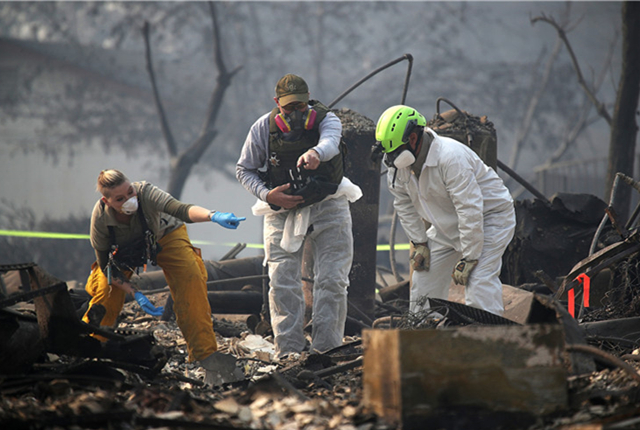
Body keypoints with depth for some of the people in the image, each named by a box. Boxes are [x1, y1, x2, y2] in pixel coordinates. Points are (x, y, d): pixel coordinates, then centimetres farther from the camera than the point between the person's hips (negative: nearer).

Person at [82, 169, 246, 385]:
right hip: (122, 250, 1)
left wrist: (214, 216, -78)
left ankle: (206, 355, -16)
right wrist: (135, 294, -29)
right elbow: (105, 265, -20)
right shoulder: (100, 217, -32)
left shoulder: (145, 193, -41)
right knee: (105, 292, -14)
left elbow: (180, 209, -59)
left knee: (191, 284, -21)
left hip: (165, 236, -1)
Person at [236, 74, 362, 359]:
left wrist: (316, 152, -63)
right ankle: (288, 351, 1)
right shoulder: (263, 128, -9)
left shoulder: (326, 119, -14)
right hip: (283, 211, 1)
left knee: (332, 282, -4)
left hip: (328, 208, -1)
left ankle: (326, 350, 3)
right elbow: (244, 170, 2)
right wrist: (267, 195, -16)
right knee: (282, 284, -5)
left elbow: (330, 142, -38)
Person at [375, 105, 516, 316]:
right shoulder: (398, 165, -9)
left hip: (490, 216, -8)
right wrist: (419, 243, 2)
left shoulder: (450, 157, -33)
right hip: (446, 226, 8)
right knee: (424, 279, 6)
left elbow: (470, 210, -32)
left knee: (478, 280, -23)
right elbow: (404, 204, 7)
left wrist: (468, 259, -29)